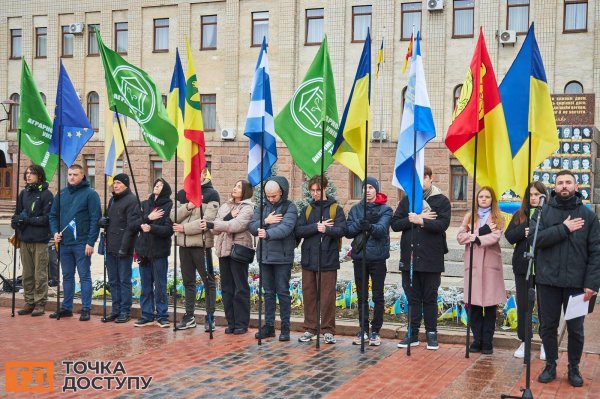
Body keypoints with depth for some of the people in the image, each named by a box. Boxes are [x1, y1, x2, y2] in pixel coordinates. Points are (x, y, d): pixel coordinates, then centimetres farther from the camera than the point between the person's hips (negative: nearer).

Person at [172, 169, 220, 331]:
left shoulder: (211, 194, -4)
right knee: (188, 281, 12)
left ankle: (210, 317, 7)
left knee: (208, 281, 0)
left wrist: (184, 228, -13)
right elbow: (173, 216, 4)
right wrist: (188, 207, -12)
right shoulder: (182, 194, 14)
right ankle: (189, 316, 20)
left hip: (201, 244, -5)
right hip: (184, 244, 6)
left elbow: (207, 221, -14)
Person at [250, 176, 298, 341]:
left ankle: (285, 327, 9)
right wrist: (265, 221, -14)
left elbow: (286, 227, -22)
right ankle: (269, 325, 20)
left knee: (283, 292, 1)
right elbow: (252, 227, 3)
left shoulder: (290, 207, -6)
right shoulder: (262, 207, 11)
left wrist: (268, 234, -34)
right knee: (268, 292, 11)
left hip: (282, 257, -5)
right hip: (264, 255, 5)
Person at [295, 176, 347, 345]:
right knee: (309, 295, 8)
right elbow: (298, 231, -1)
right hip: (308, 259, 3)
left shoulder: (336, 209, 2)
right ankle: (310, 329, 19)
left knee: (328, 296, 0)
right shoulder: (307, 210, 11)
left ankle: (328, 330, 10)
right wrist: (316, 227, -14)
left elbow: (341, 230, -11)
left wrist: (326, 229, -27)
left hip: (328, 260, -3)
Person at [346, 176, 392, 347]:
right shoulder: (355, 209, 9)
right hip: (359, 256, 3)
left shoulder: (385, 209, -1)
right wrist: (362, 223, -17)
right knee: (362, 296, 11)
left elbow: (382, 229, -18)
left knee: (378, 296, 2)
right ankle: (363, 329, 21)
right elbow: (348, 231, -1)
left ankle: (375, 331, 12)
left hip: (377, 257, -3)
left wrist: (370, 226, -39)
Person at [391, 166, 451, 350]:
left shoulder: (441, 200, 0)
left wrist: (418, 220, -17)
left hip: (431, 259, -3)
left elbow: (442, 224, -16)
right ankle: (413, 334, 17)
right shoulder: (407, 200, 9)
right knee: (413, 298, 9)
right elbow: (395, 224, 0)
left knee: (430, 298, 8)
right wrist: (415, 219, -13)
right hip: (409, 258, 3)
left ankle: (431, 333, 19)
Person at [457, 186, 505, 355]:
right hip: (473, 263, 2)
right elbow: (460, 237, 1)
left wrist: (475, 237, -9)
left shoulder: (498, 218, 7)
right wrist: (480, 231, -9)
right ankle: (477, 339, 12)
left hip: (490, 263, -2)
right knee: (474, 304, 2)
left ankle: (487, 342, 8)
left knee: (490, 304, 0)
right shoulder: (469, 216, 14)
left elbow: (495, 237, -11)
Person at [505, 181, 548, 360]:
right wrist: (525, 229, -16)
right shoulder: (520, 215, 9)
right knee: (523, 305, 8)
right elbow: (509, 236, 0)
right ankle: (524, 341, 20)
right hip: (523, 265, 3)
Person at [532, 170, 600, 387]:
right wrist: (564, 229, -18)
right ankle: (550, 366, 24)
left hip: (577, 282, 0)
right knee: (548, 327, 9)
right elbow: (535, 238, -13)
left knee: (575, 329, 9)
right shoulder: (543, 212, 2)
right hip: (548, 280, 0)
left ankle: (574, 368, 25)